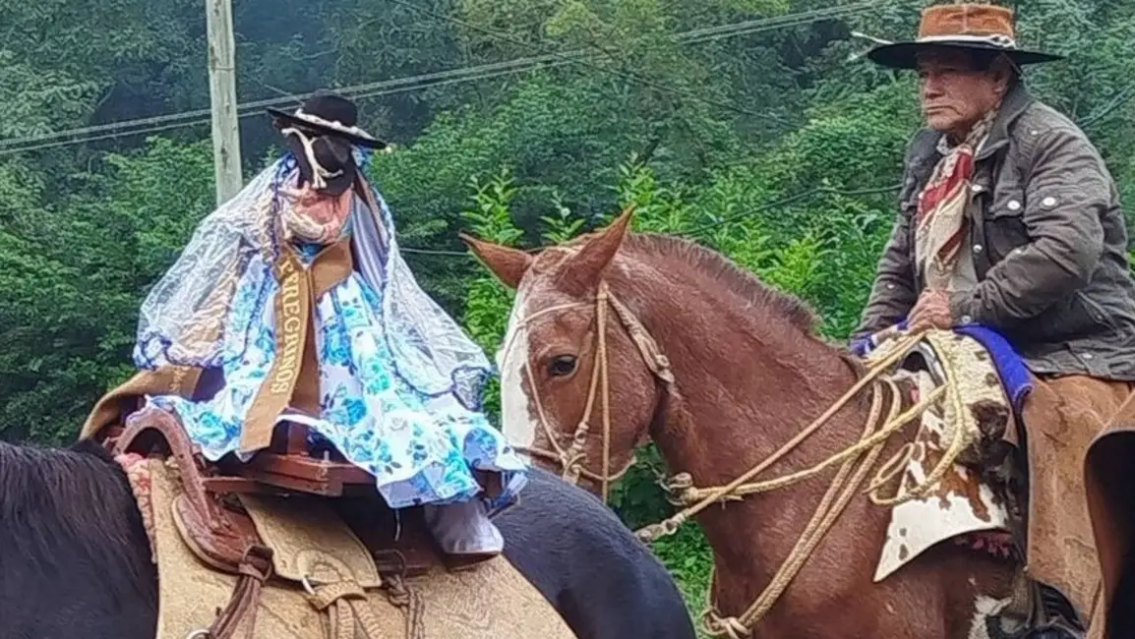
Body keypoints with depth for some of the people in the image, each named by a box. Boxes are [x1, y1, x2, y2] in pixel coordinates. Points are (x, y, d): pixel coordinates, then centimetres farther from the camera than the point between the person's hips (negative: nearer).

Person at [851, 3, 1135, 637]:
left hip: (1073, 354, -8)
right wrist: (866, 345, 6)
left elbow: (1066, 251, -25)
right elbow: (898, 268, 23)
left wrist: (965, 307, -23)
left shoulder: (1051, 143, -9)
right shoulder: (929, 155, 16)